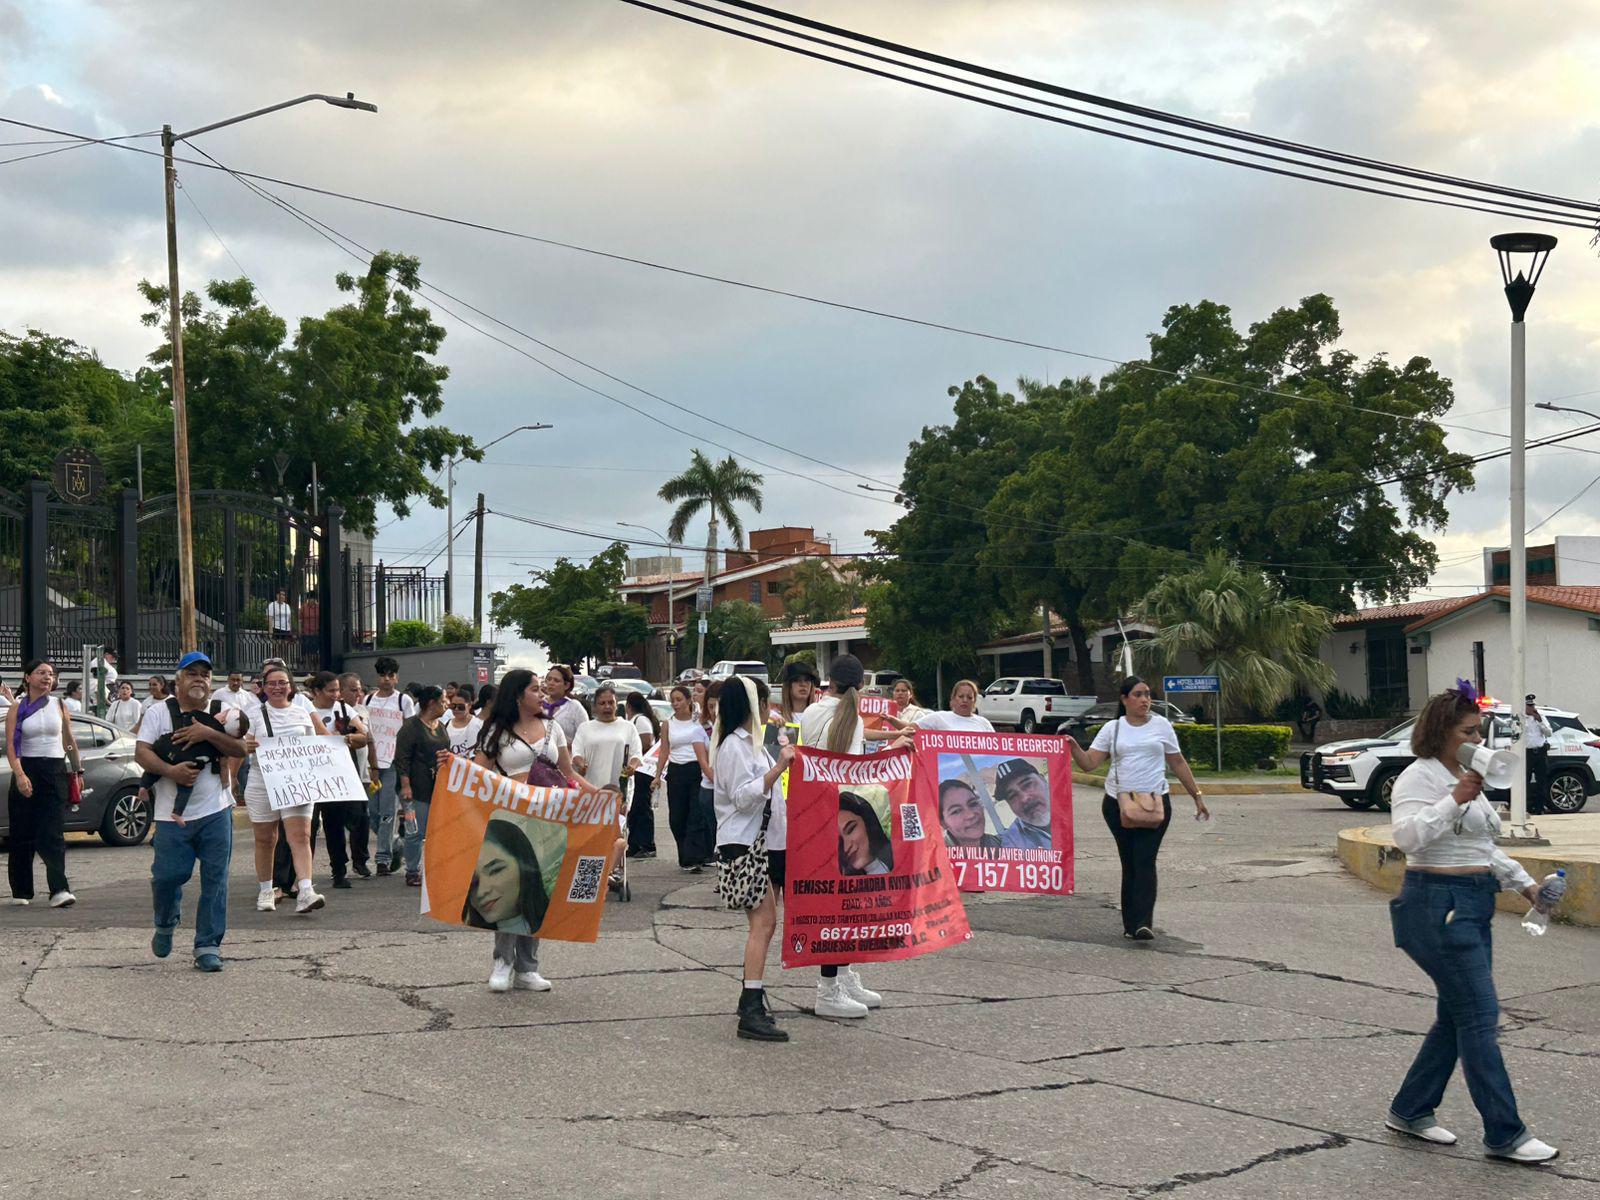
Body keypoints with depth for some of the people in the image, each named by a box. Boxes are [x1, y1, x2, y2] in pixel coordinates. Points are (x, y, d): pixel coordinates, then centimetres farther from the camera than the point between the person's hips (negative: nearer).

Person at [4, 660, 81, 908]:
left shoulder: (59, 706, 9)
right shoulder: (17, 709, 0)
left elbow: (70, 741, 18)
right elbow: (11, 745, -10)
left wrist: (78, 771, 17)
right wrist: (19, 775, -23)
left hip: (56, 772, 1)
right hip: (27, 772, -1)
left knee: (52, 834, -9)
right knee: (22, 834, 4)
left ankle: (59, 890, -19)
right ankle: (21, 891, 17)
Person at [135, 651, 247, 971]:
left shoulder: (220, 714, 9)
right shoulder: (160, 713, 4)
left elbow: (240, 750, -2)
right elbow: (141, 753, -4)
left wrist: (208, 734, -16)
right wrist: (171, 770, -20)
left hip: (215, 812, 1)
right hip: (172, 815, -1)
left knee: (214, 881, -1)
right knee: (167, 876, -2)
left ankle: (208, 946, 7)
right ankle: (165, 924, 29)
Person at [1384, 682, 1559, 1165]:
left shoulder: (1467, 780, 19)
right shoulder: (1419, 777, -10)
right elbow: (1407, 835, -25)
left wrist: (1523, 882, 22)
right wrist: (1454, 800, -28)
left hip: (1474, 906, 10)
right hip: (1438, 906, -10)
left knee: (1458, 1017, 11)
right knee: (1479, 1017, -10)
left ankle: (1409, 1111, 22)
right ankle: (1505, 1134, -7)